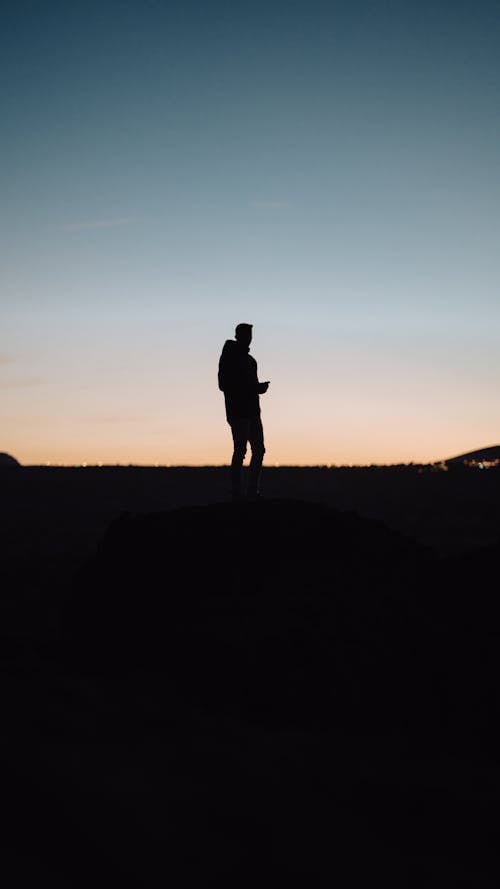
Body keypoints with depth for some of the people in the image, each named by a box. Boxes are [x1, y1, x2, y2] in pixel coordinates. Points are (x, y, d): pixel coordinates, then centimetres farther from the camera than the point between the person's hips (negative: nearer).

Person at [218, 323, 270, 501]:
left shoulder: (249, 359, 20)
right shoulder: (228, 357, -4)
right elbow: (224, 385, -12)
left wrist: (259, 387, 1)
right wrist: (254, 387, -17)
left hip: (252, 411, 8)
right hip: (238, 412, -8)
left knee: (258, 450, 5)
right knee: (240, 450, -11)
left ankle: (252, 493, 9)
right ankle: (236, 493, -10)